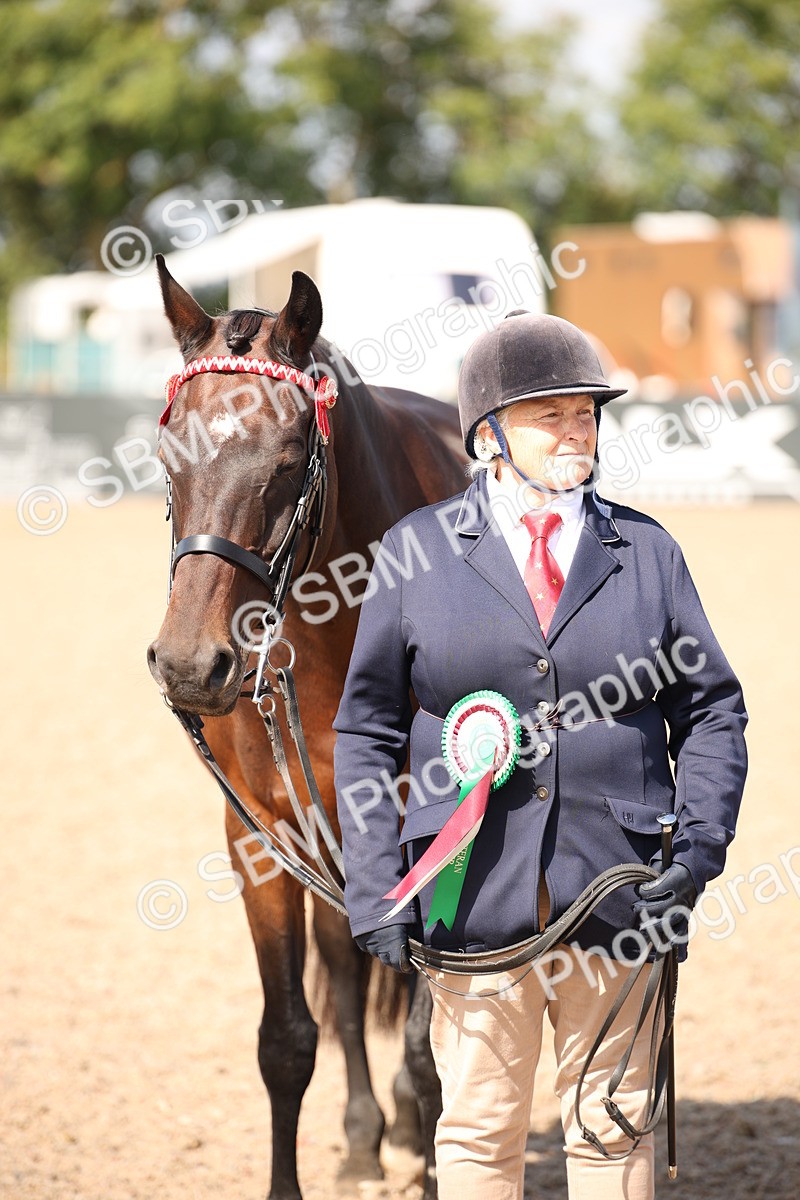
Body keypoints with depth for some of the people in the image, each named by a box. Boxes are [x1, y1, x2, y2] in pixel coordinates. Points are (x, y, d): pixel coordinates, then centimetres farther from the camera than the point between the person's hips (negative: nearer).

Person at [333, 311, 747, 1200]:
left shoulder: (646, 552, 7)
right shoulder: (416, 552, 3)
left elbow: (712, 710, 8)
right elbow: (366, 729, 5)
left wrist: (700, 845, -8)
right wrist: (374, 884, -3)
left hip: (618, 889, 1)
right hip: (474, 890, -1)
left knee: (612, 1126, 10)